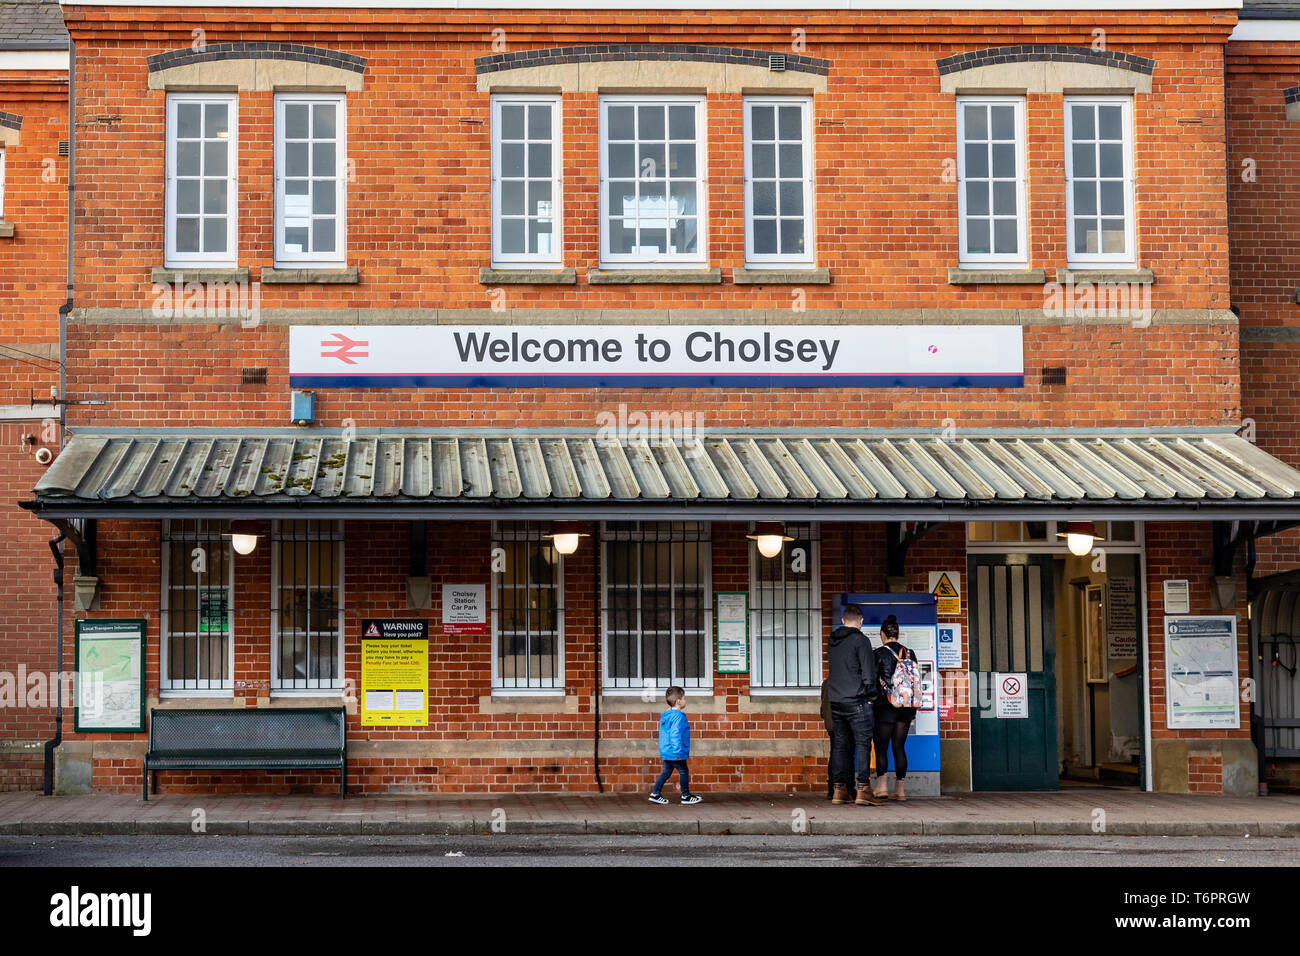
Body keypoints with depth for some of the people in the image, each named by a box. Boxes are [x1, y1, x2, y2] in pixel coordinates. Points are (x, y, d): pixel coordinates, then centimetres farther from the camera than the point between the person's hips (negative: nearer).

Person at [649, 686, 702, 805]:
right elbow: (675, 734, -28)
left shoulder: (665, 716, 12)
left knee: (666, 772, 15)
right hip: (675, 754, -9)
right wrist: (678, 751, -29)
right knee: (684, 771, 4)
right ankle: (686, 796, 12)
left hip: (665, 752, 9)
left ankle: (655, 794, 14)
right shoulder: (678, 716, -19)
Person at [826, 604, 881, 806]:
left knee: (840, 744, 10)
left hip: (835, 700, 6)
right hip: (856, 701, -6)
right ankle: (863, 789, -11)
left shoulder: (832, 642, 13)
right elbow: (868, 672, -11)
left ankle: (839, 789, 10)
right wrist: (872, 696, -2)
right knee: (863, 743, -4)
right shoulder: (860, 640, -8)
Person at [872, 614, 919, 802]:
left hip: (885, 707, -4)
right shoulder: (910, 654, 7)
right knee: (899, 747, 8)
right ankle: (899, 788, 5)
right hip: (905, 708, 4)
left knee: (881, 747, 0)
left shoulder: (879, 653, -6)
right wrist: (913, 709, 19)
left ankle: (882, 784, -14)